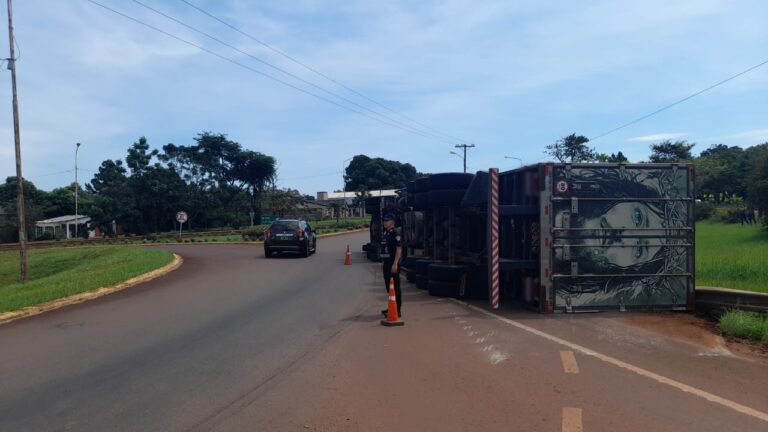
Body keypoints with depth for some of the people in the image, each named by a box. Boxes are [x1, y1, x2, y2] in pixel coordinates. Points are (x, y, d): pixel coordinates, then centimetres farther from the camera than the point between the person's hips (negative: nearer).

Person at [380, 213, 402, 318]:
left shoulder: (395, 233, -14)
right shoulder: (386, 233, 16)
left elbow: (399, 249, -20)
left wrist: (395, 264, -24)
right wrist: (383, 262, 22)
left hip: (393, 264, -10)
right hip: (387, 263, 10)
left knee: (395, 288, -5)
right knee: (388, 287, 16)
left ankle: (397, 310, 0)